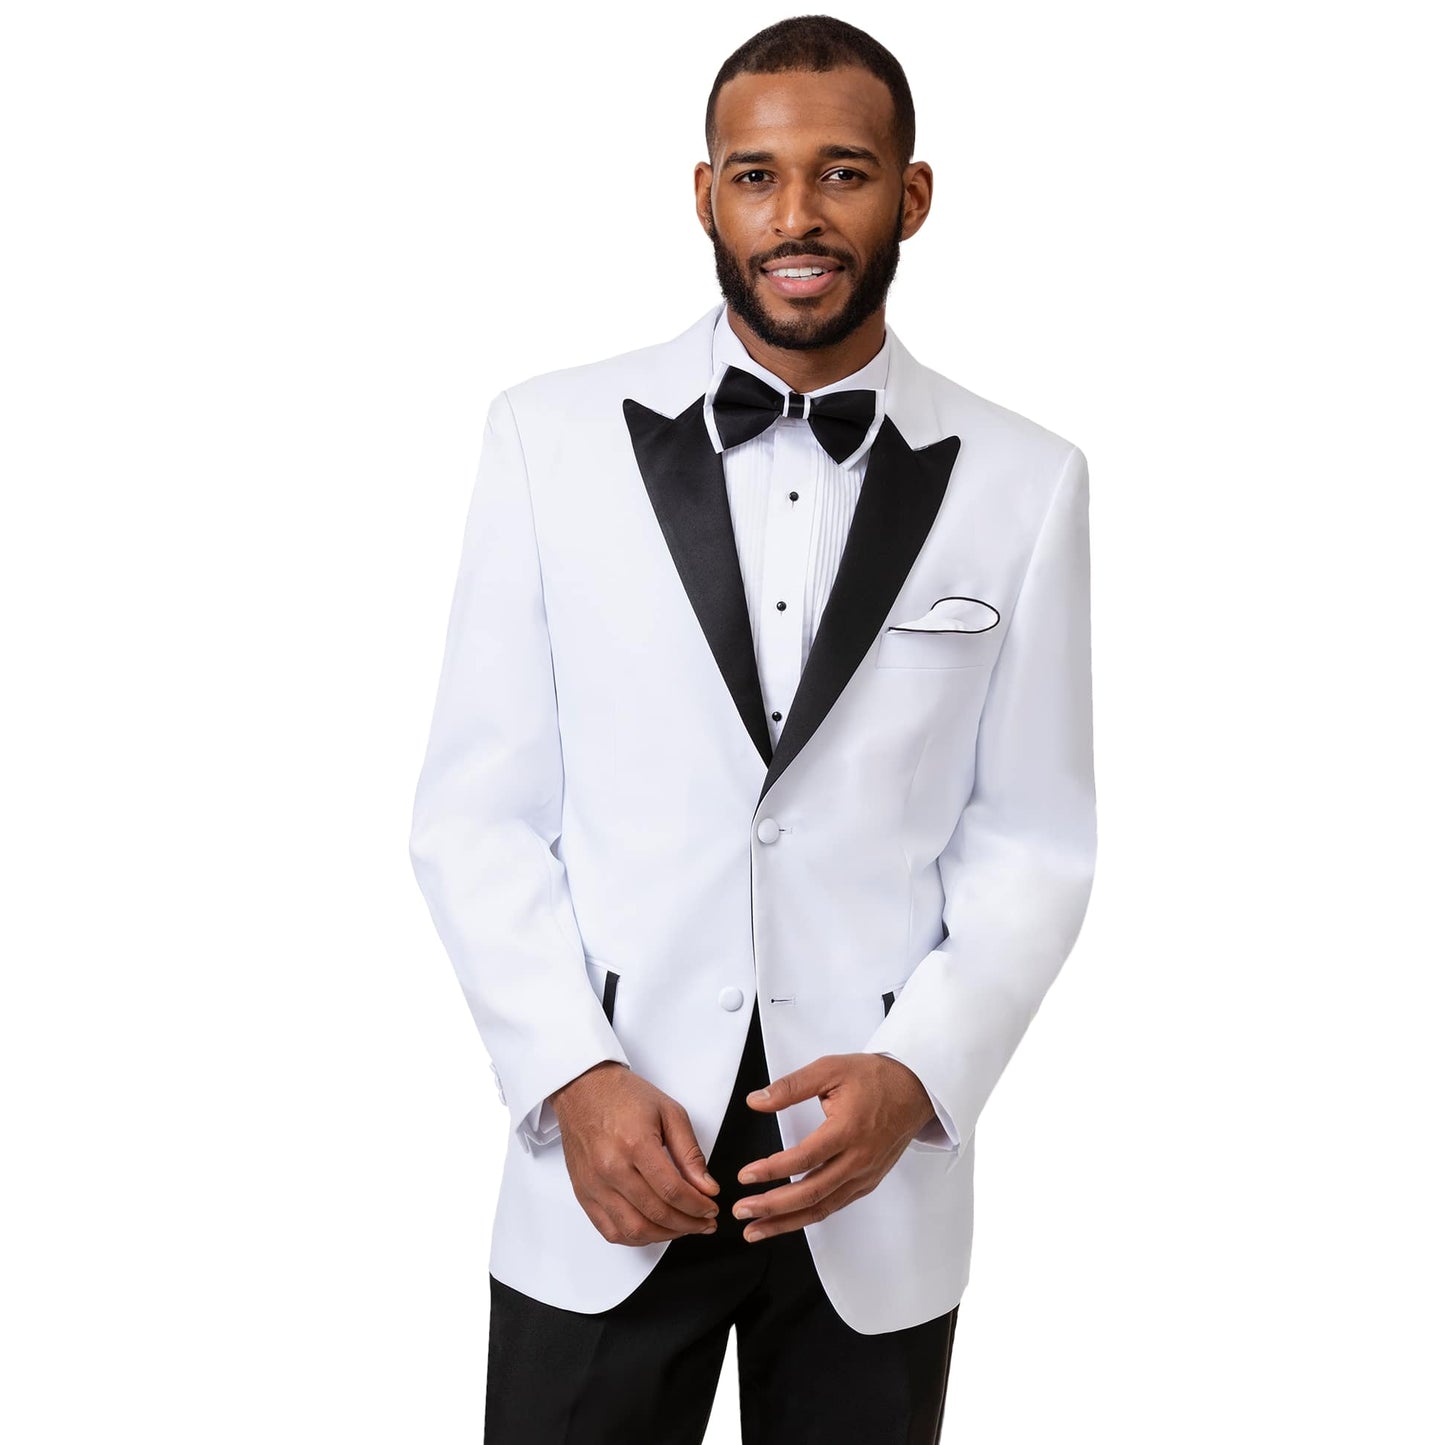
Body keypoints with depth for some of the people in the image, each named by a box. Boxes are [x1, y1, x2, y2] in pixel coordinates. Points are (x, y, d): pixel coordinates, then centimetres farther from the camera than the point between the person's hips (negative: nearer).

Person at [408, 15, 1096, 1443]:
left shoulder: (1024, 482, -1)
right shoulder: (548, 437, -1)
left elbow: (1030, 841, 2)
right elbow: (478, 809, -1)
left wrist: (915, 1077, -12)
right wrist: (574, 1081, -11)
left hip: (879, 1178, 1)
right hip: (603, 1166, 0)